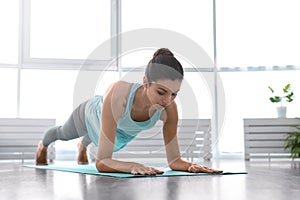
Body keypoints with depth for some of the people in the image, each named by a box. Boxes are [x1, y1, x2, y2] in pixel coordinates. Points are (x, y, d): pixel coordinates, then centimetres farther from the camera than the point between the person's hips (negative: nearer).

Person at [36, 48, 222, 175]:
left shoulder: (169, 108, -40)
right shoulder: (118, 95, -53)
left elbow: (174, 160, -29)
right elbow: (102, 162, -51)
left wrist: (188, 165, -50)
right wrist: (133, 165, -68)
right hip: (91, 113, -2)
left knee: (92, 137, 41)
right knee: (64, 134, 35)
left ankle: (83, 147, 79)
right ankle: (43, 145, 73)